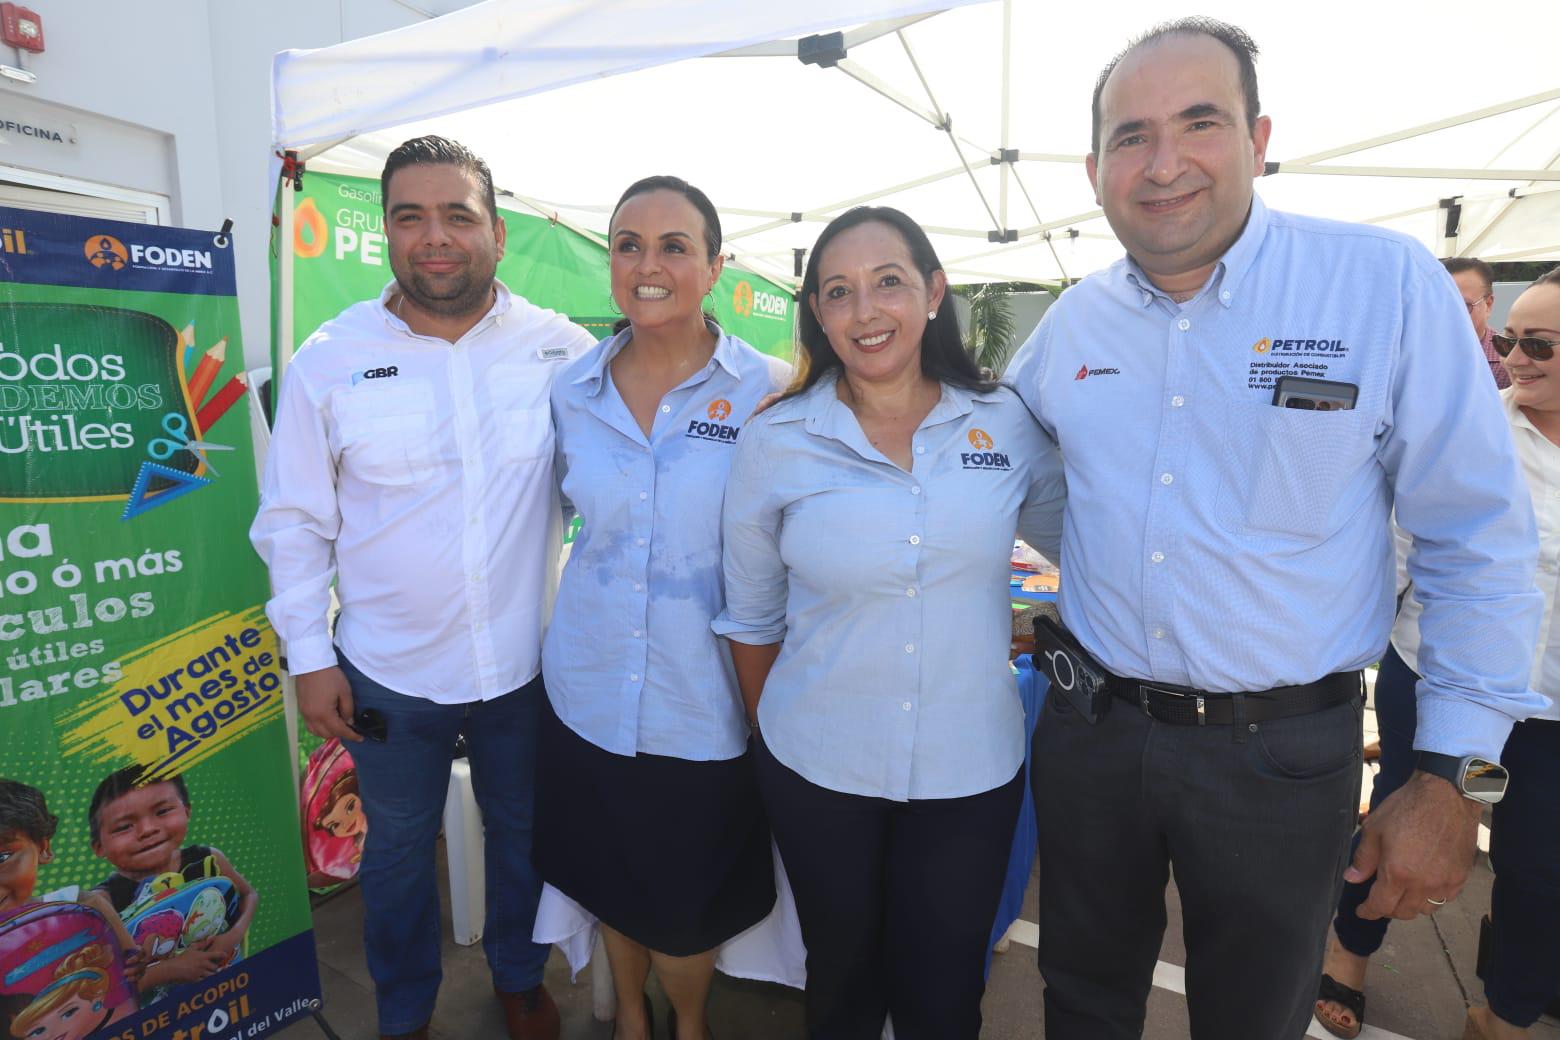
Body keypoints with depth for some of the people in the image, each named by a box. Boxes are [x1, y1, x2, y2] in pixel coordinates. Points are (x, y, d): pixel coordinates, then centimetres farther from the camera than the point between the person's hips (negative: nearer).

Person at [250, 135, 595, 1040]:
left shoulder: (562, 349, -8)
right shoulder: (331, 360, -6)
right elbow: (295, 520, -1)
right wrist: (310, 656, -2)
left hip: (529, 663, 0)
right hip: (389, 675, 0)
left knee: (524, 837, 21)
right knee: (399, 852, 21)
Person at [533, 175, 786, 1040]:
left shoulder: (767, 392, -12)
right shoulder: (572, 390, -1)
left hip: (703, 702, -3)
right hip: (590, 691, 3)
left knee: (689, 904, 15)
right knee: (611, 882, 22)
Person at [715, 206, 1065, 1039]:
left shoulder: (1009, 427, -6)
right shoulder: (774, 443, -8)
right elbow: (750, 617, 2)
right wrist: (771, 736, 8)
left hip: (971, 773, 1)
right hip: (817, 773, 0)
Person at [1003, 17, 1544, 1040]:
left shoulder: (1388, 284, -11)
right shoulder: (1072, 321, -1)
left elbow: (1479, 541, -8)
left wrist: (1449, 777, -8)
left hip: (1283, 753, -2)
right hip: (1091, 730, 3)